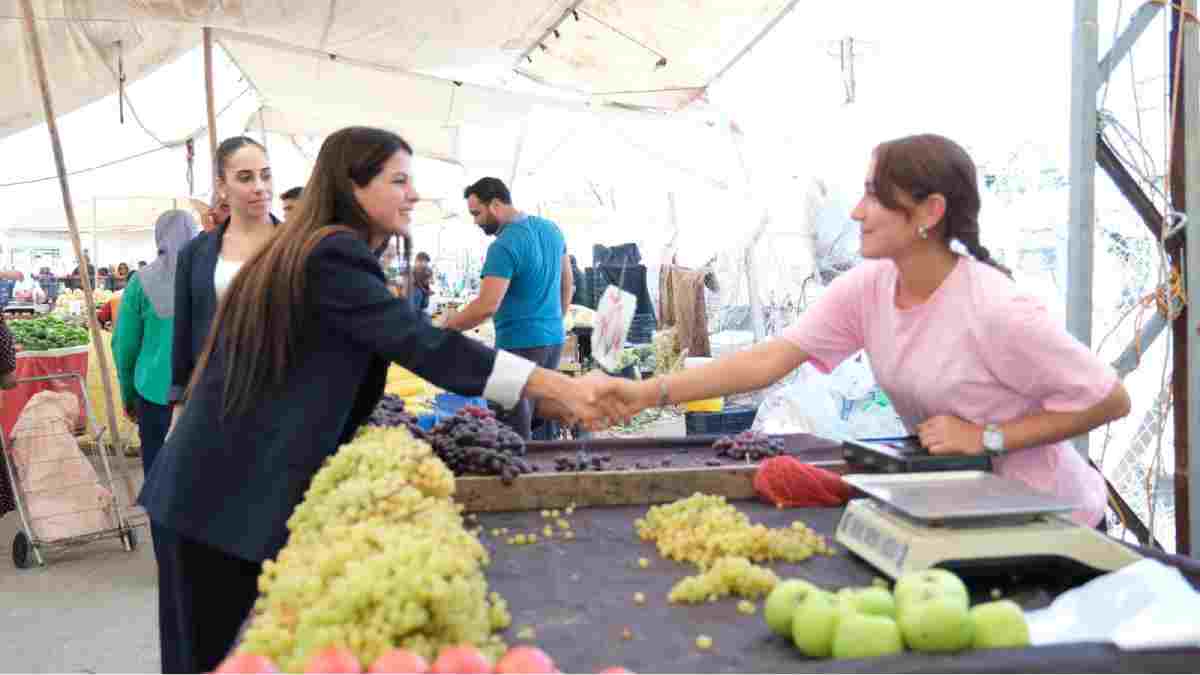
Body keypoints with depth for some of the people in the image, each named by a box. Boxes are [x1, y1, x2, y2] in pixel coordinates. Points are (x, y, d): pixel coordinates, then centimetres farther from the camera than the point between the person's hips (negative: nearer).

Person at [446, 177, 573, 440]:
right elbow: (567, 282, 19)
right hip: (555, 338, 9)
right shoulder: (551, 228, 8)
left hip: (521, 344, -9)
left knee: (516, 432, -4)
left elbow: (487, 306, -24)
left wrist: (444, 328, -13)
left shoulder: (504, 246, -18)